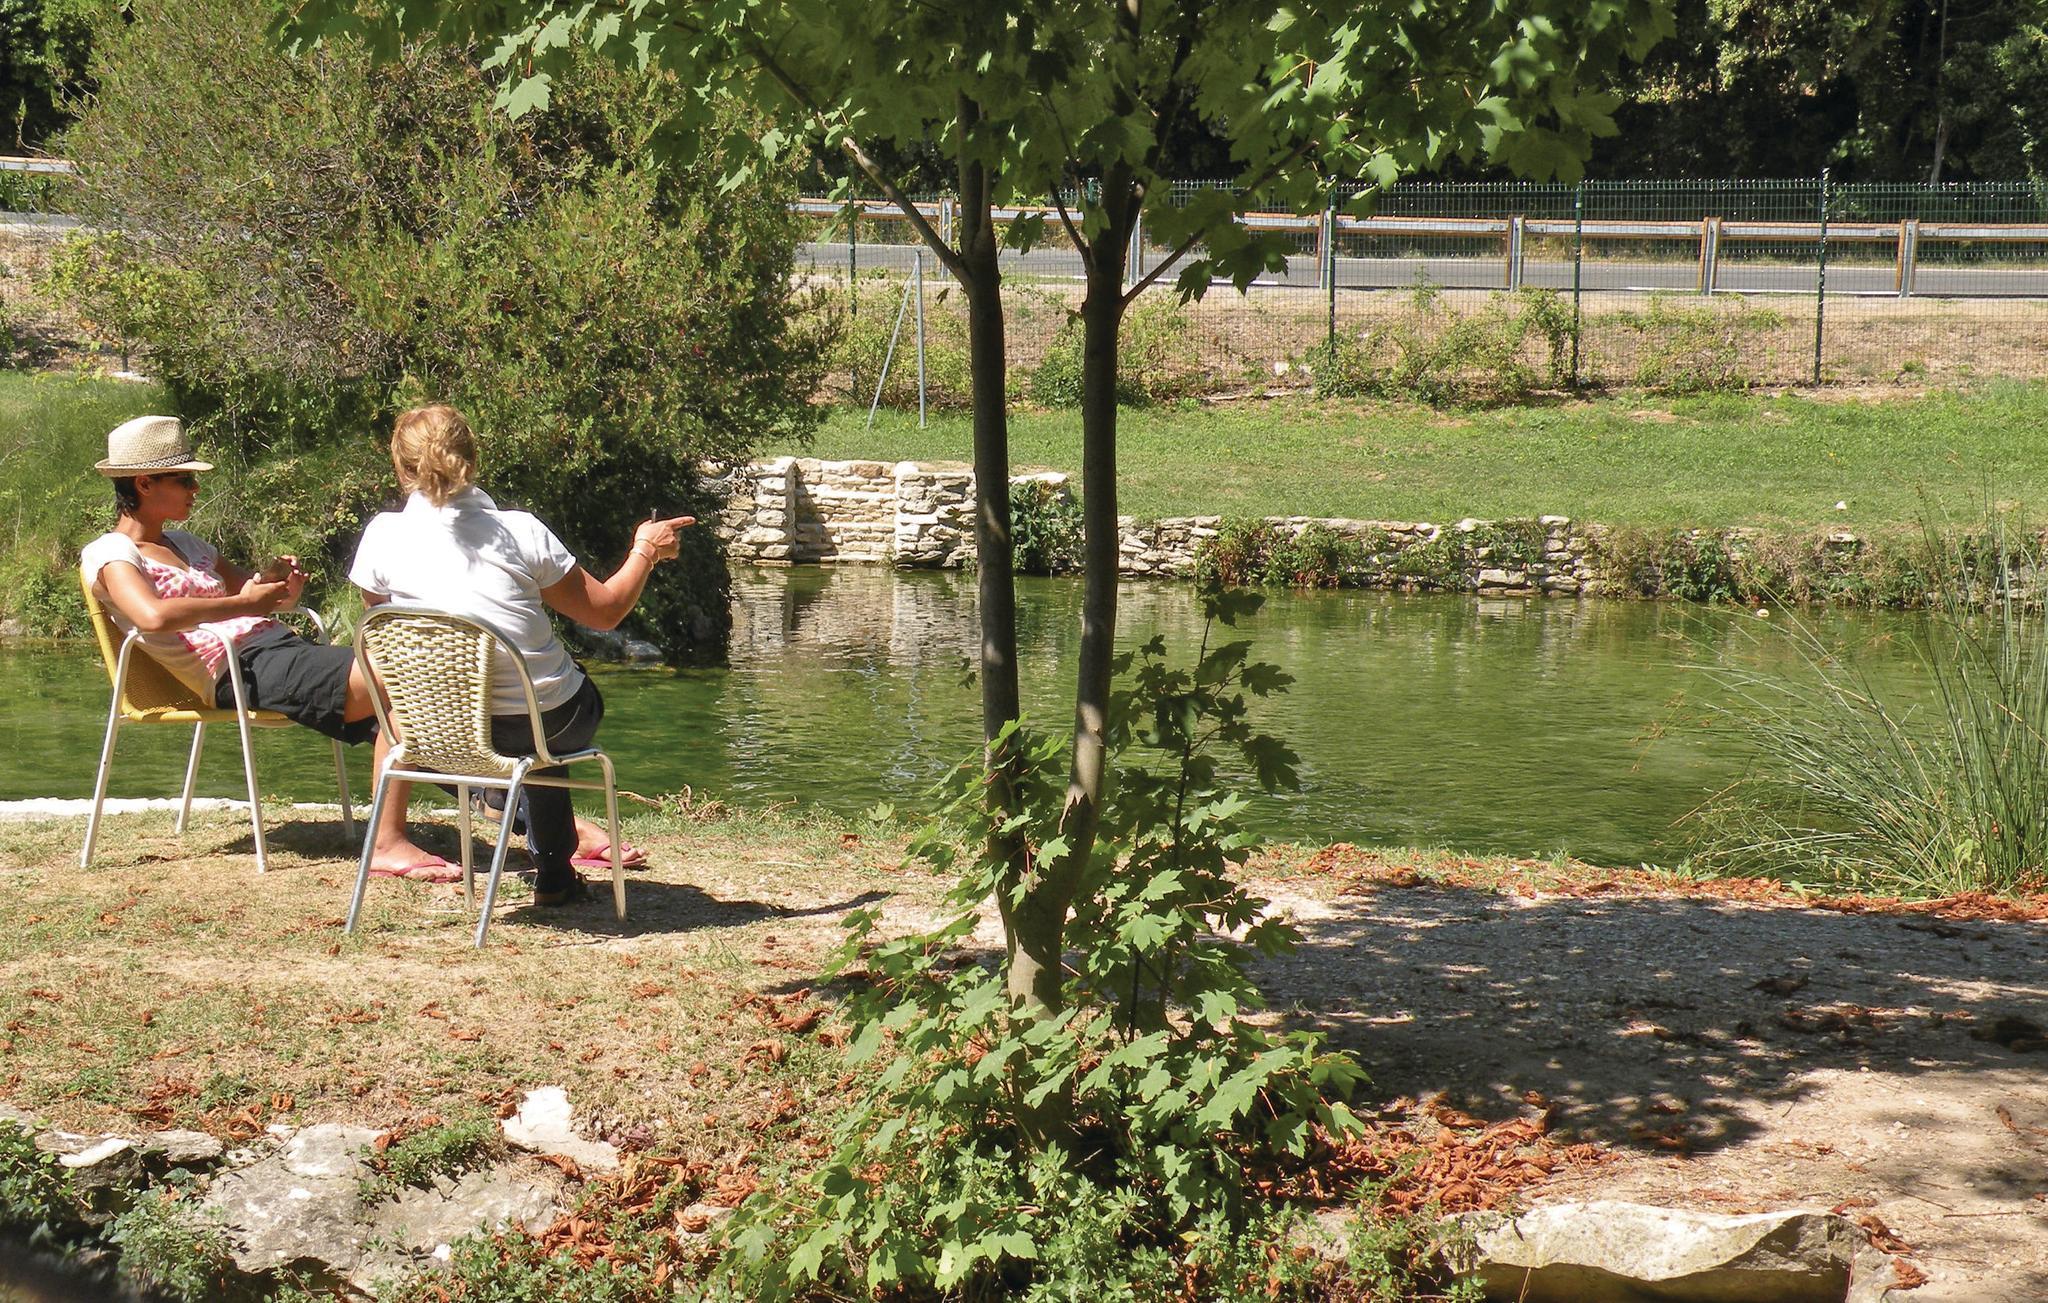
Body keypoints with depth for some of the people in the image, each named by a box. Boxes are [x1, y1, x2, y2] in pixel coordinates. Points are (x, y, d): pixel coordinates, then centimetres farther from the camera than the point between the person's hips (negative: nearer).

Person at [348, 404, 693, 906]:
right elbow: (606, 610, 1)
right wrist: (645, 552, 18)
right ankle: (554, 871, 38)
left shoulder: (382, 537, -6)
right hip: (551, 724, -2)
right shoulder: (521, 531, -8)